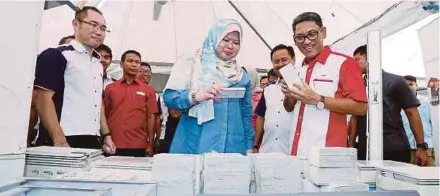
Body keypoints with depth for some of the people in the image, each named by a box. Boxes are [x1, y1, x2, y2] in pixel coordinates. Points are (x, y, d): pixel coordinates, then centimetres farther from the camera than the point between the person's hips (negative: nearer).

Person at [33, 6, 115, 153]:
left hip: (92, 142, 7)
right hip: (65, 143, -7)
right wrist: (60, 141, -20)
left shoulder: (98, 65, 17)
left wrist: (106, 135, 14)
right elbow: (43, 98, -13)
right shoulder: (56, 55, -4)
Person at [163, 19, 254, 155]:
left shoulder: (242, 76, 13)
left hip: (232, 148, 4)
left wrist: (249, 148, 12)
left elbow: (246, 115, 16)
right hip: (194, 147, -3)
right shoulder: (190, 65, 1)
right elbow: (169, 97, -9)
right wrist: (196, 95, -26)